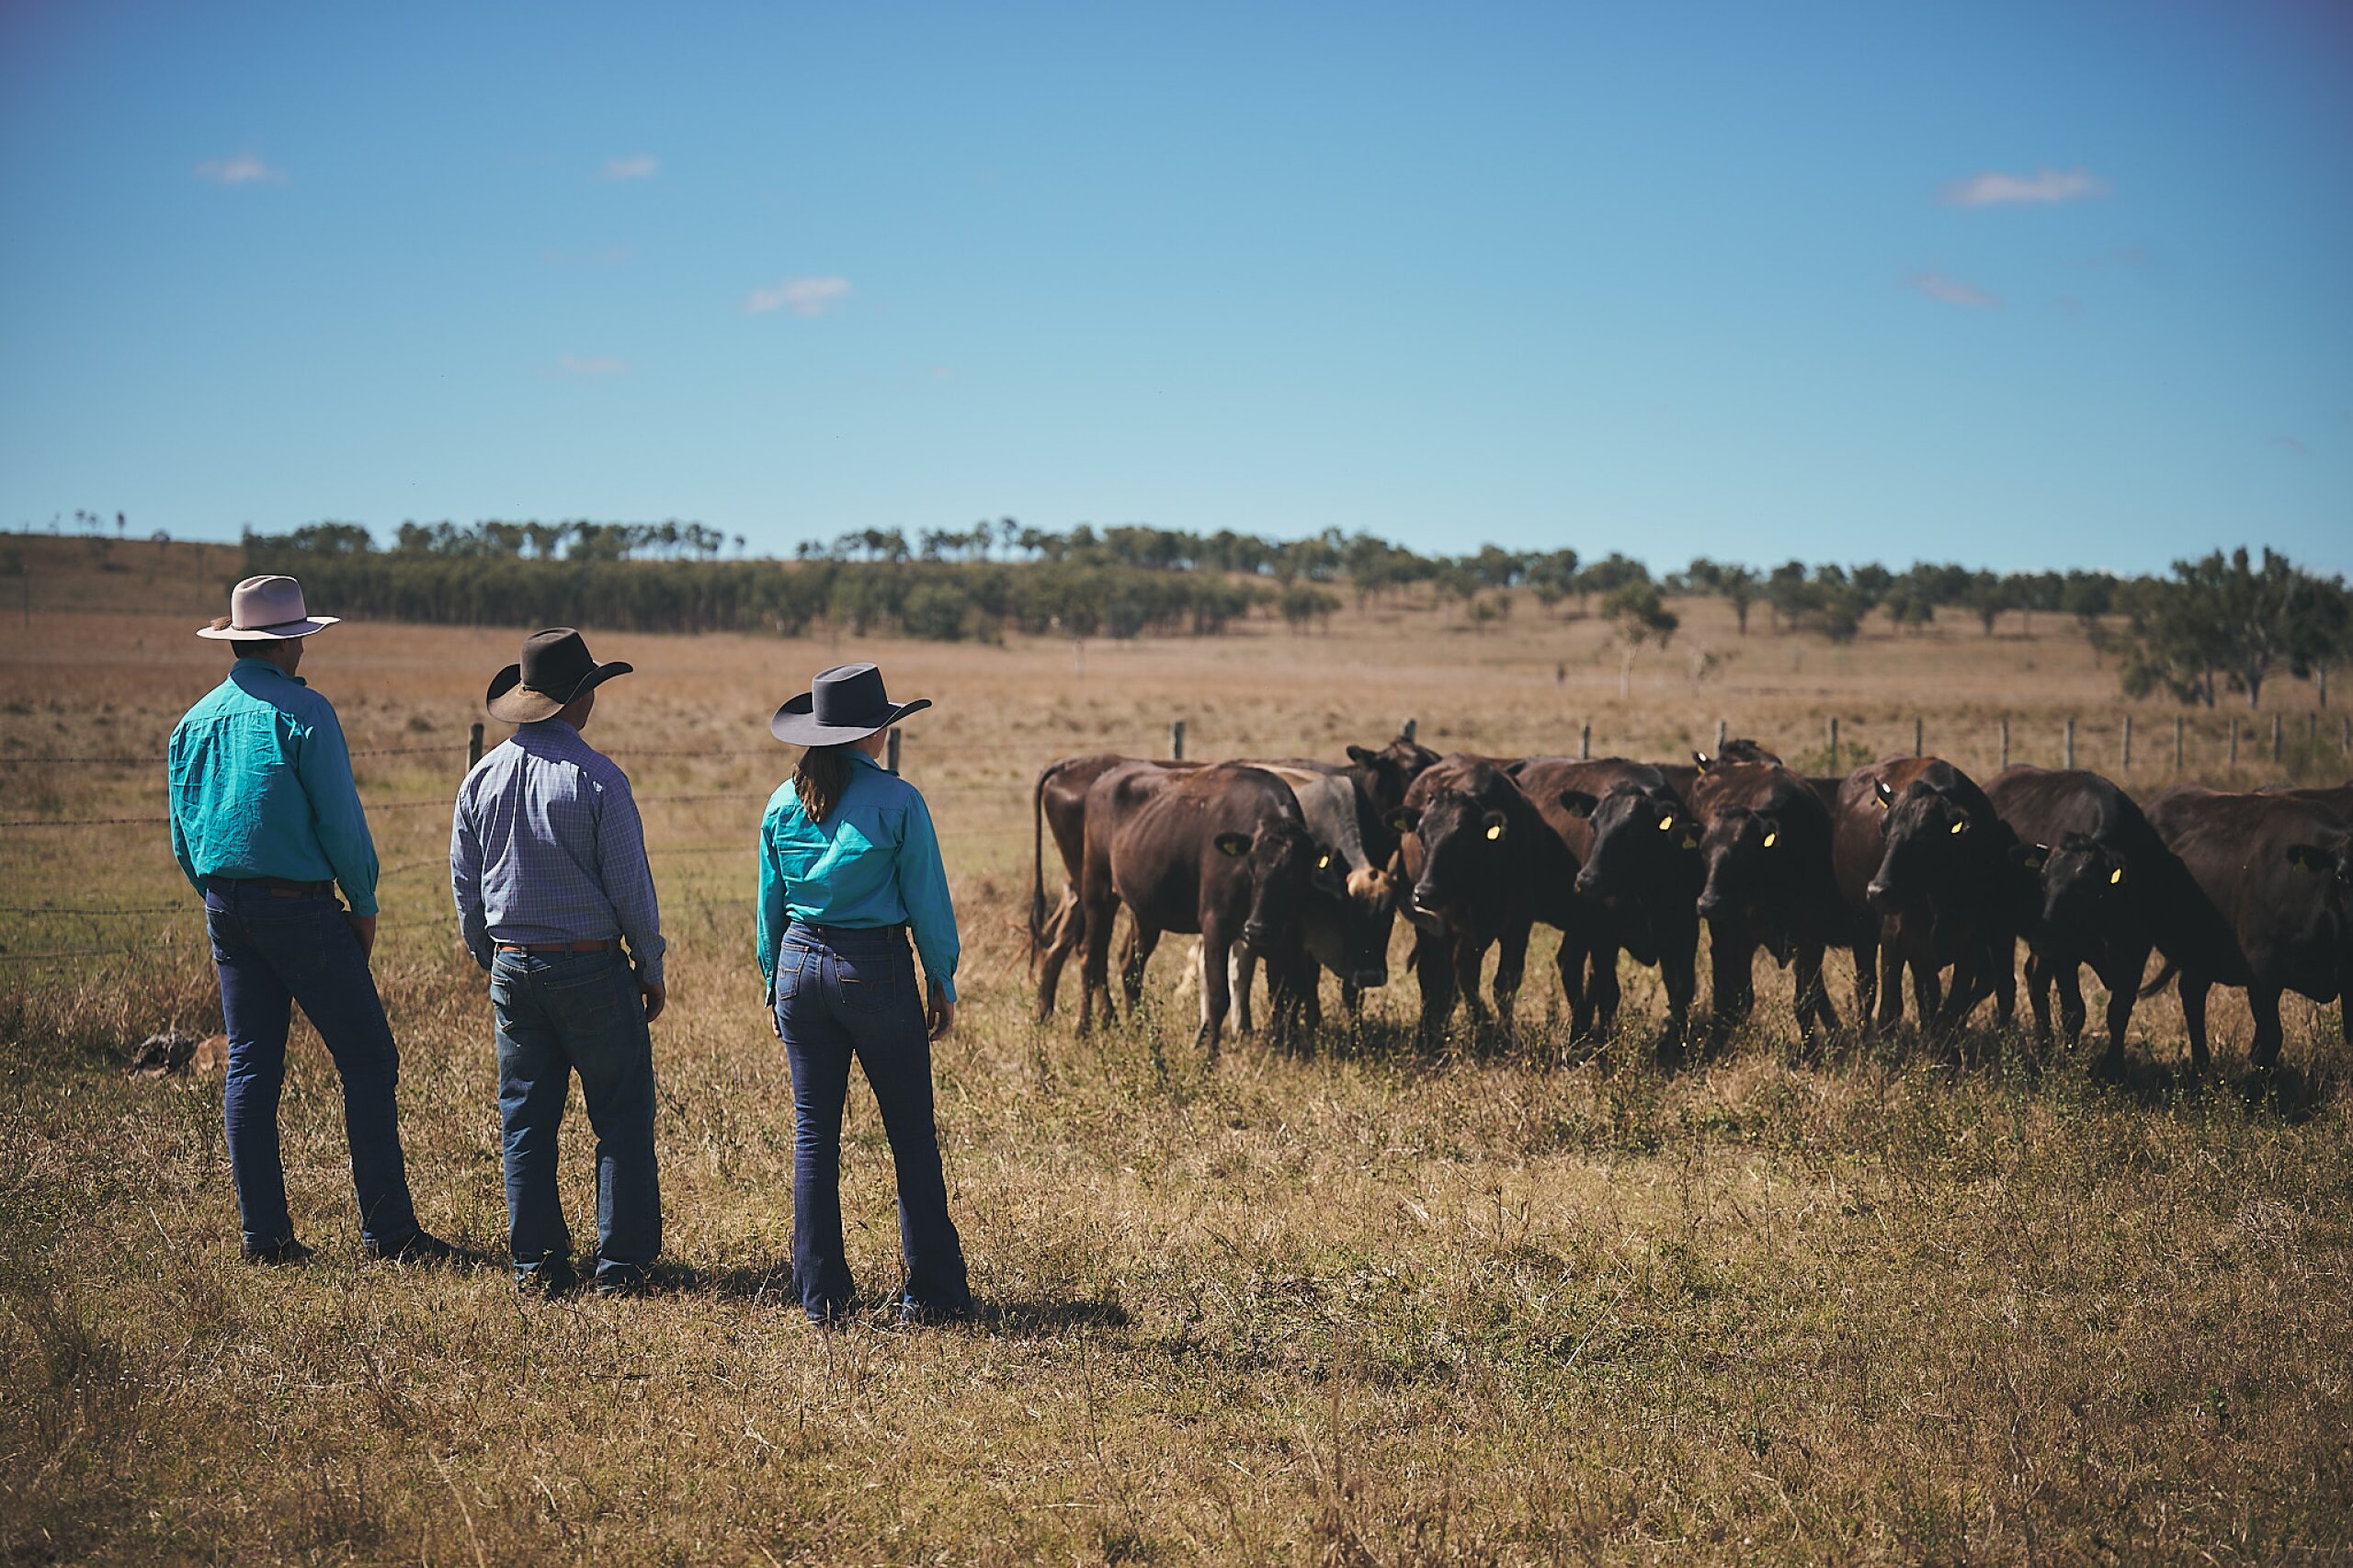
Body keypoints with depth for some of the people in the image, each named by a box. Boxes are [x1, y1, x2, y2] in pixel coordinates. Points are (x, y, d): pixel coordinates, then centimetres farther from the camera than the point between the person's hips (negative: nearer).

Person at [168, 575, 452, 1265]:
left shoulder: (196, 721, 10)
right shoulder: (302, 712, -10)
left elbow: (183, 837, 15)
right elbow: (340, 820, -11)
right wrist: (364, 904, 0)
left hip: (224, 905, 7)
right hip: (299, 903, -7)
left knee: (250, 1067, 9)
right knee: (367, 1060, -2)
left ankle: (264, 1232, 8)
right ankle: (386, 1229, -5)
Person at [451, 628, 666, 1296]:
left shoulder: (483, 776, 3)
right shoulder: (596, 778, -12)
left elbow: (465, 885, 11)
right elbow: (630, 885, -9)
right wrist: (652, 968, 2)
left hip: (513, 967, 5)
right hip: (592, 966, -5)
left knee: (525, 1120, 11)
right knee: (622, 1118, 4)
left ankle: (536, 1261, 11)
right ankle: (620, 1262, 2)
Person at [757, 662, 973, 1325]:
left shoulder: (783, 804, 3)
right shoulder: (897, 801, -10)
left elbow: (770, 904, 9)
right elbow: (928, 901, -6)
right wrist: (942, 985, 5)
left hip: (800, 966, 4)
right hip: (877, 970, -4)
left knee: (813, 1135, 9)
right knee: (912, 1136, 6)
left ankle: (821, 1294, 10)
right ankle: (932, 1291, 9)